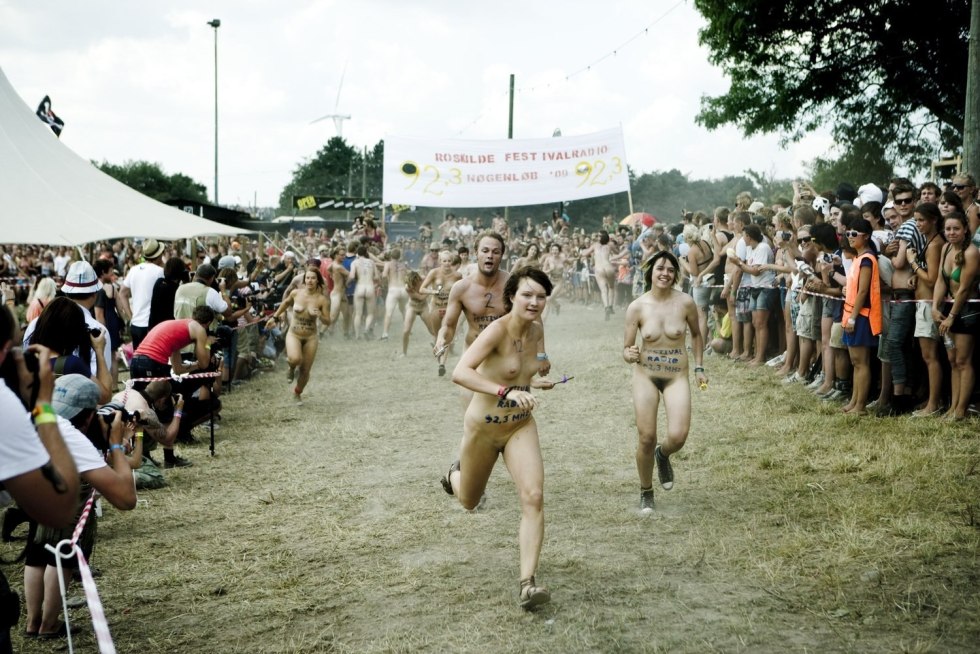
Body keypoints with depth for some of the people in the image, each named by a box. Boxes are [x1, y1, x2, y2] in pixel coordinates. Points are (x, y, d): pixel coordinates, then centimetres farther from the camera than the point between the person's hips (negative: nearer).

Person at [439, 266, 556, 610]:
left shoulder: (536, 330, -3)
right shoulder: (497, 330, -24)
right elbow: (460, 373, -39)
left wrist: (533, 383, 5)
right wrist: (507, 392, -47)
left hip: (521, 426, 4)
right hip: (483, 426, -4)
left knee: (533, 498, -16)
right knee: (469, 501, 18)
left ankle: (527, 584, -13)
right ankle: (454, 475, 56)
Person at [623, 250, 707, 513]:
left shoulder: (685, 302, -8)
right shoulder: (637, 307, -9)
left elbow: (696, 335, 12)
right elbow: (626, 350, -4)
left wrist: (699, 368, 9)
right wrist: (630, 355, -26)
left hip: (677, 376, 0)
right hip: (646, 375, 0)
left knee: (678, 436, -16)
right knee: (646, 438, -1)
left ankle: (663, 455, 22)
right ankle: (646, 493, 22)